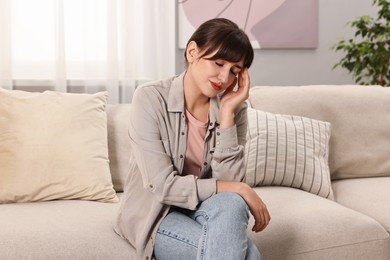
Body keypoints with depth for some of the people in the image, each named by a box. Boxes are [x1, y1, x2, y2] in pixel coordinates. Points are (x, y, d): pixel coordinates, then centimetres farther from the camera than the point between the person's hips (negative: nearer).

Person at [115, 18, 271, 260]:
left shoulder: (233, 108, -5)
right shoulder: (151, 99, -16)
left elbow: (228, 181, -15)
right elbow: (163, 186, -21)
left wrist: (227, 112, -20)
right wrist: (239, 190, -21)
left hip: (205, 210, 4)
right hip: (155, 214, -4)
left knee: (231, 206, -31)